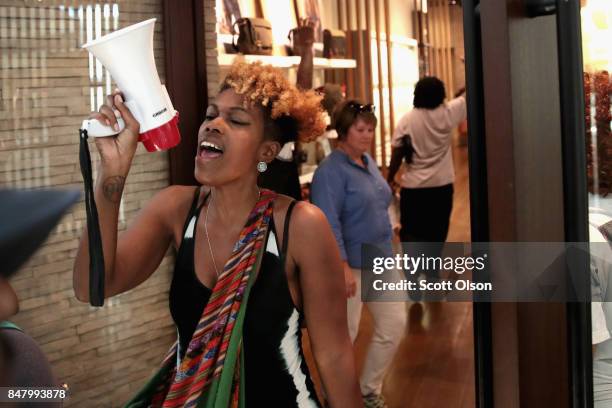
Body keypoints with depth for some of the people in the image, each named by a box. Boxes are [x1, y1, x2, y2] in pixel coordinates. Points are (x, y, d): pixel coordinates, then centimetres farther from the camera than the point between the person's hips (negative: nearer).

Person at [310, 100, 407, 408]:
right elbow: (328, 223, -23)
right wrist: (343, 266, -27)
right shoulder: (331, 171, -17)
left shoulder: (368, 162, 9)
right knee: (344, 335, 2)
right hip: (351, 264, -8)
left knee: (394, 324, 10)